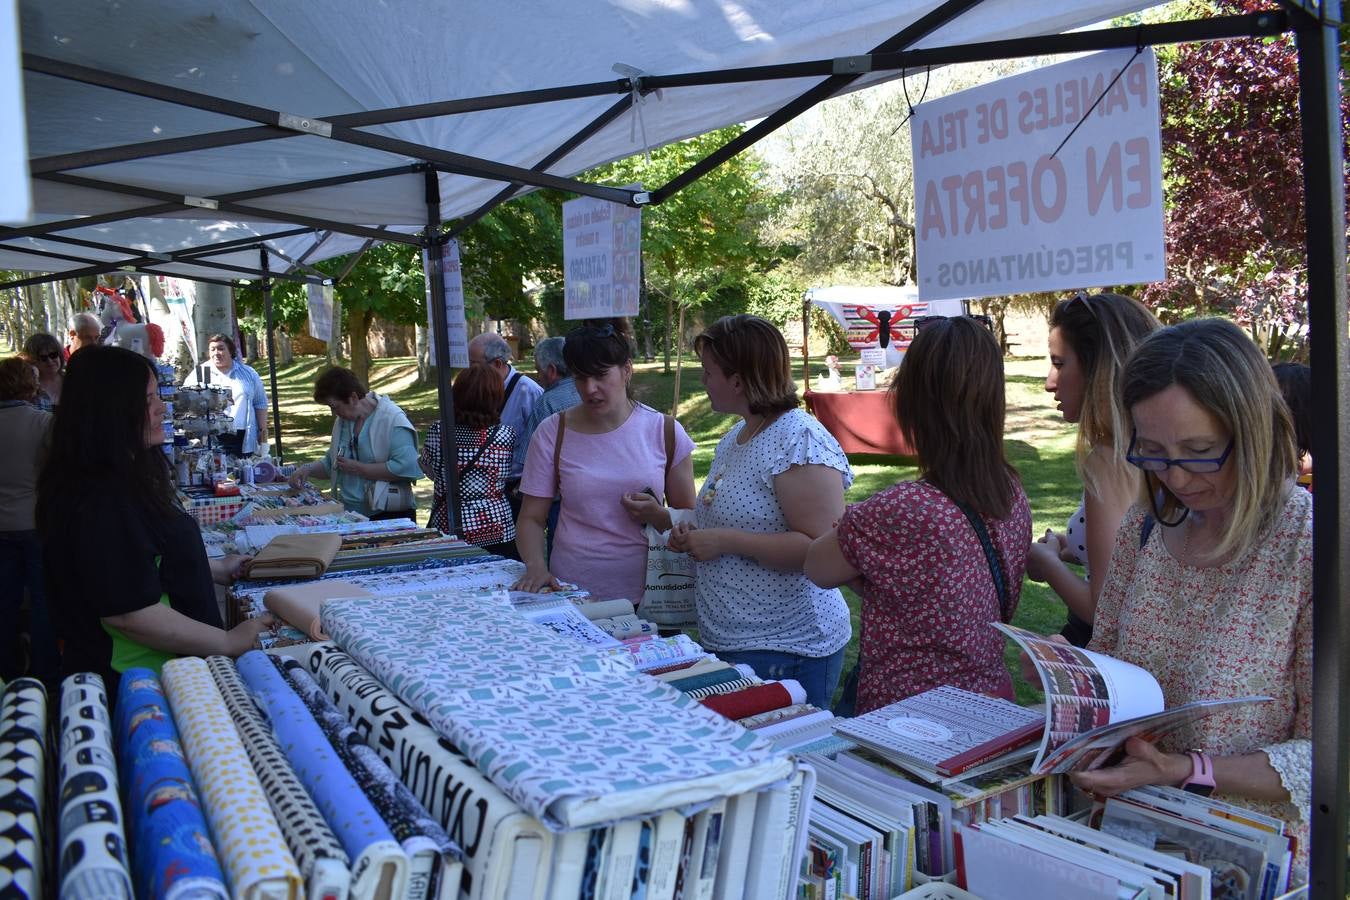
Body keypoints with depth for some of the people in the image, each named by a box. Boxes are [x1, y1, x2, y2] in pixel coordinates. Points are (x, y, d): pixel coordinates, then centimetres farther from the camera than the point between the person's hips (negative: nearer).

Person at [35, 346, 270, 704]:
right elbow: (128, 612, -29)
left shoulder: (126, 479, 6)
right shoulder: (101, 501, -26)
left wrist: (216, 570, 24)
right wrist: (227, 642, -22)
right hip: (129, 684, -10)